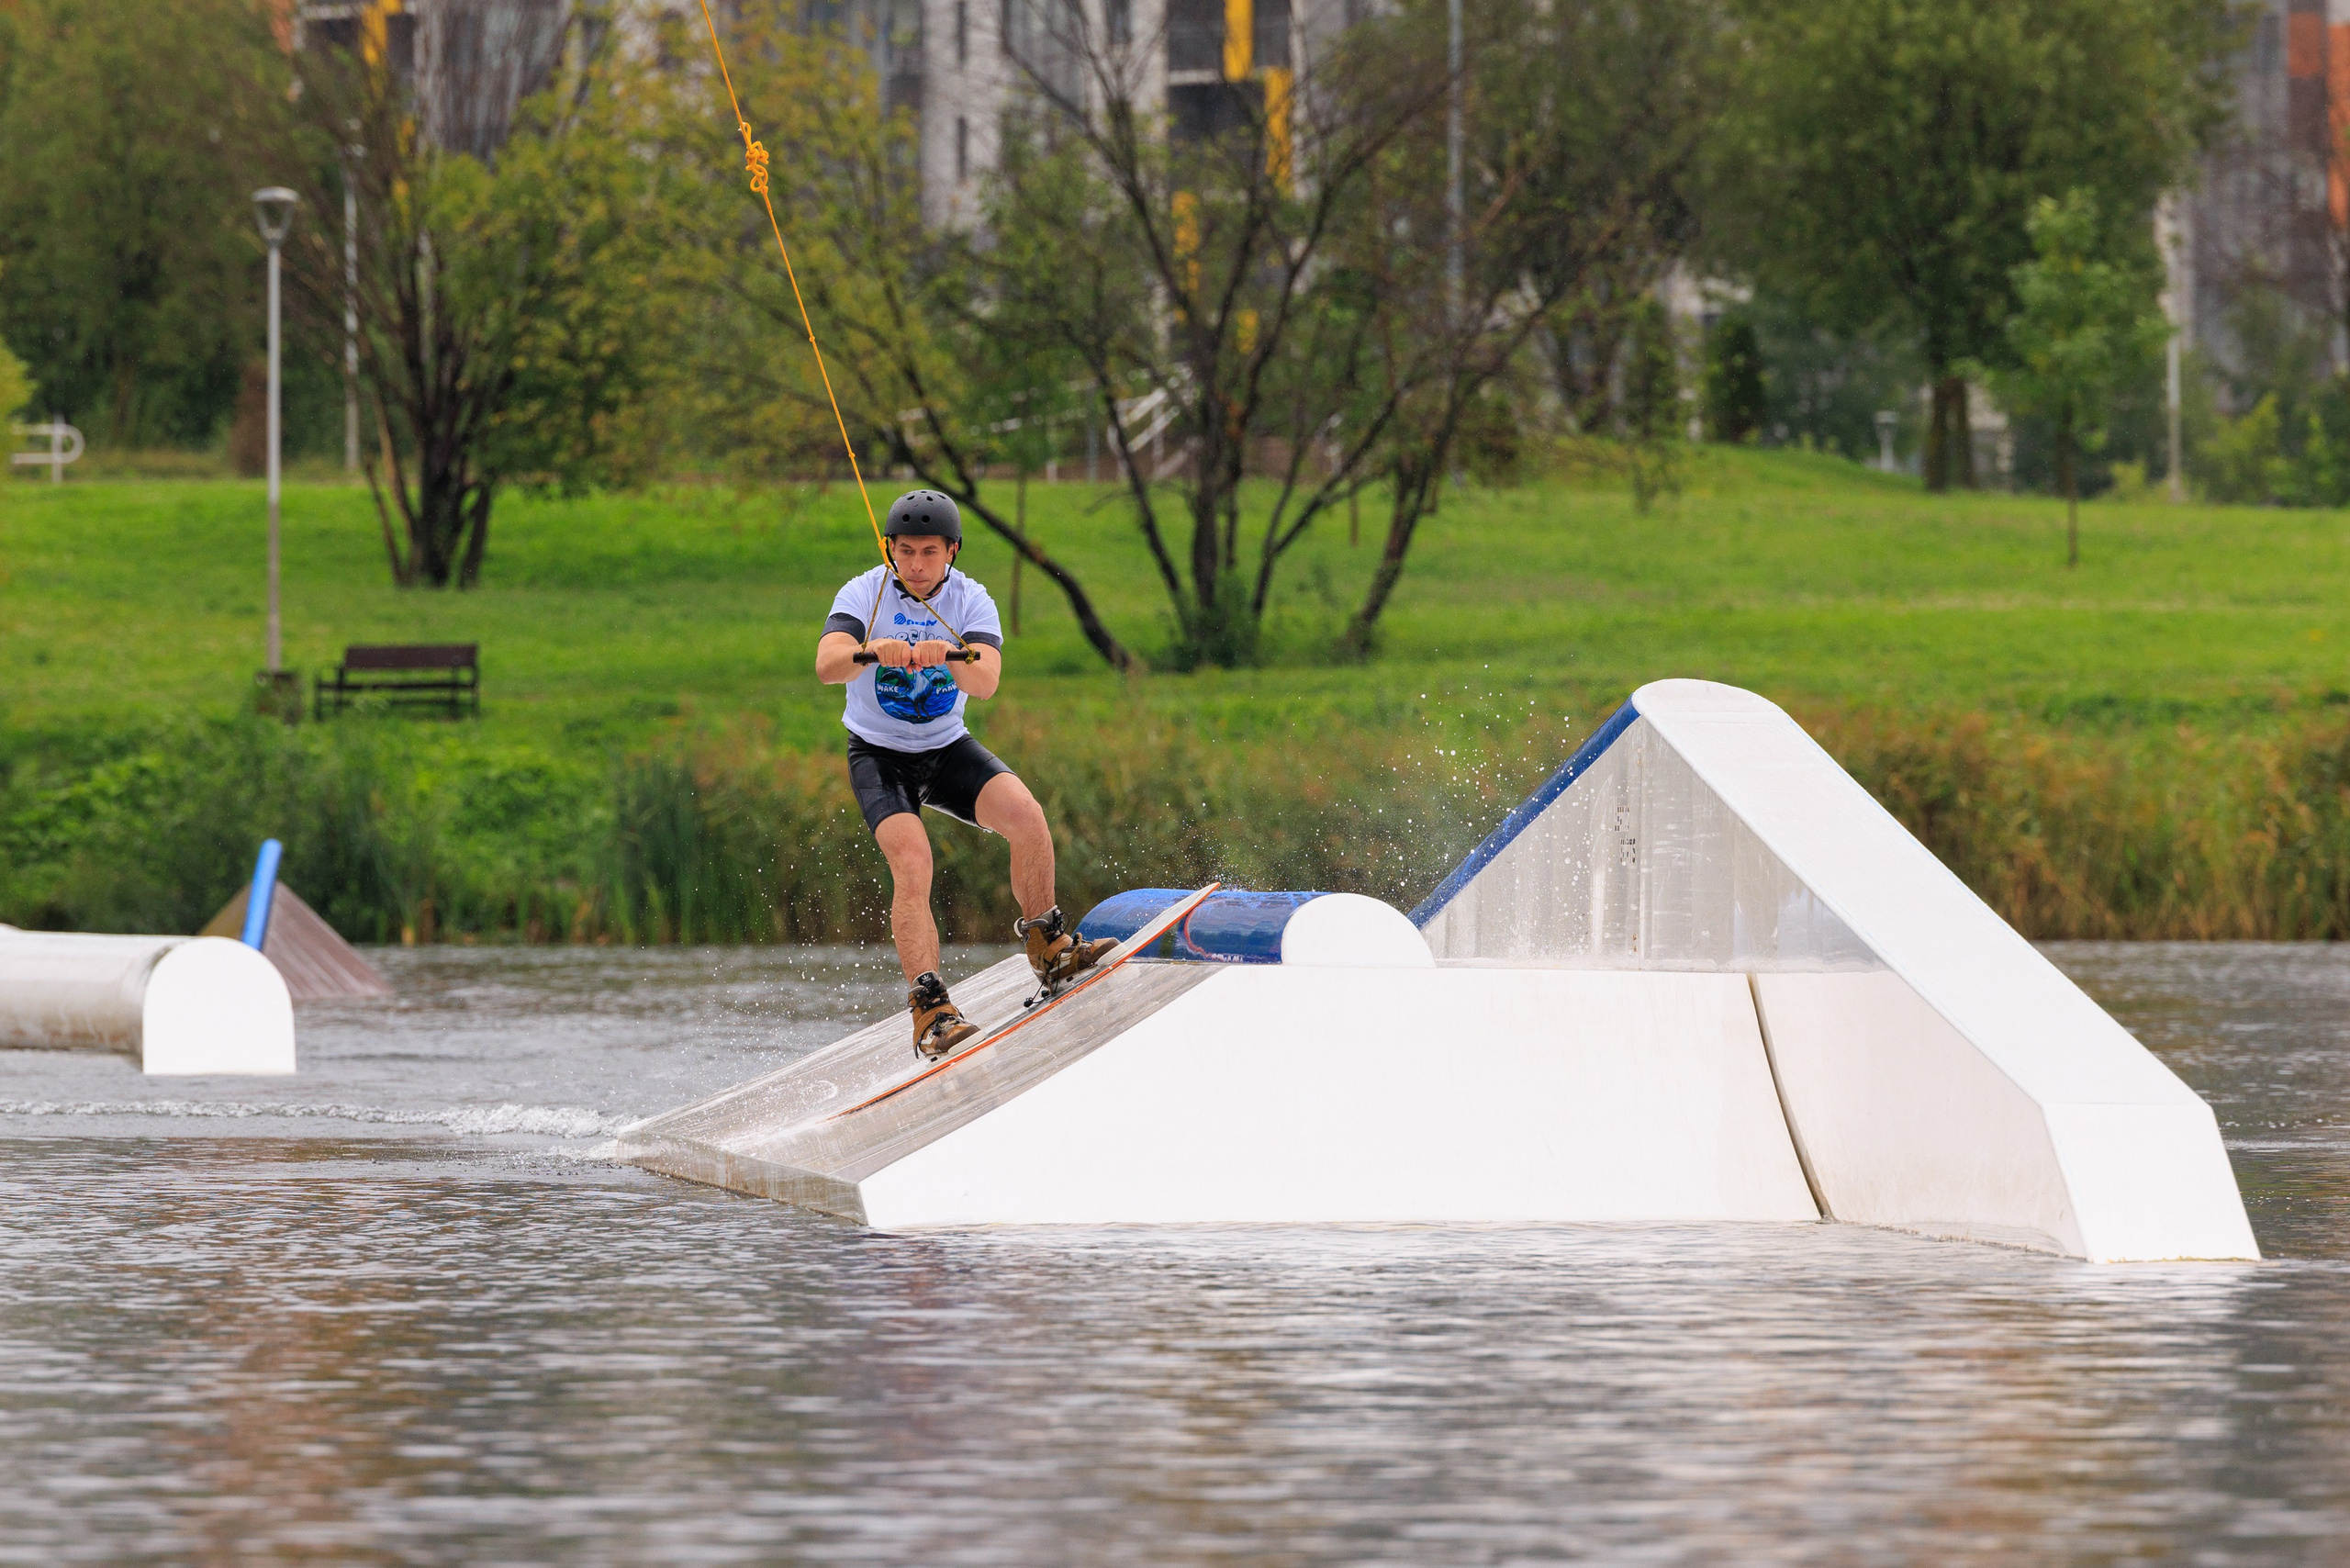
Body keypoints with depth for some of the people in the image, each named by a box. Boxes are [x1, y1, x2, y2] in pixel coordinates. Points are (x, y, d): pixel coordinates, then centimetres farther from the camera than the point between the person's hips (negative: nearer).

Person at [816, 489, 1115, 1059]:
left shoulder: (971, 601, -8)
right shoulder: (864, 594, -14)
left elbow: (986, 682, -25)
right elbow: (827, 666, -31)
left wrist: (948, 655, -47)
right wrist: (873, 651, -53)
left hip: (948, 747, 3)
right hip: (879, 753, -3)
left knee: (1026, 816, -21)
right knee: (912, 863, -26)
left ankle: (1048, 947, 1)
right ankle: (930, 1012, -29)